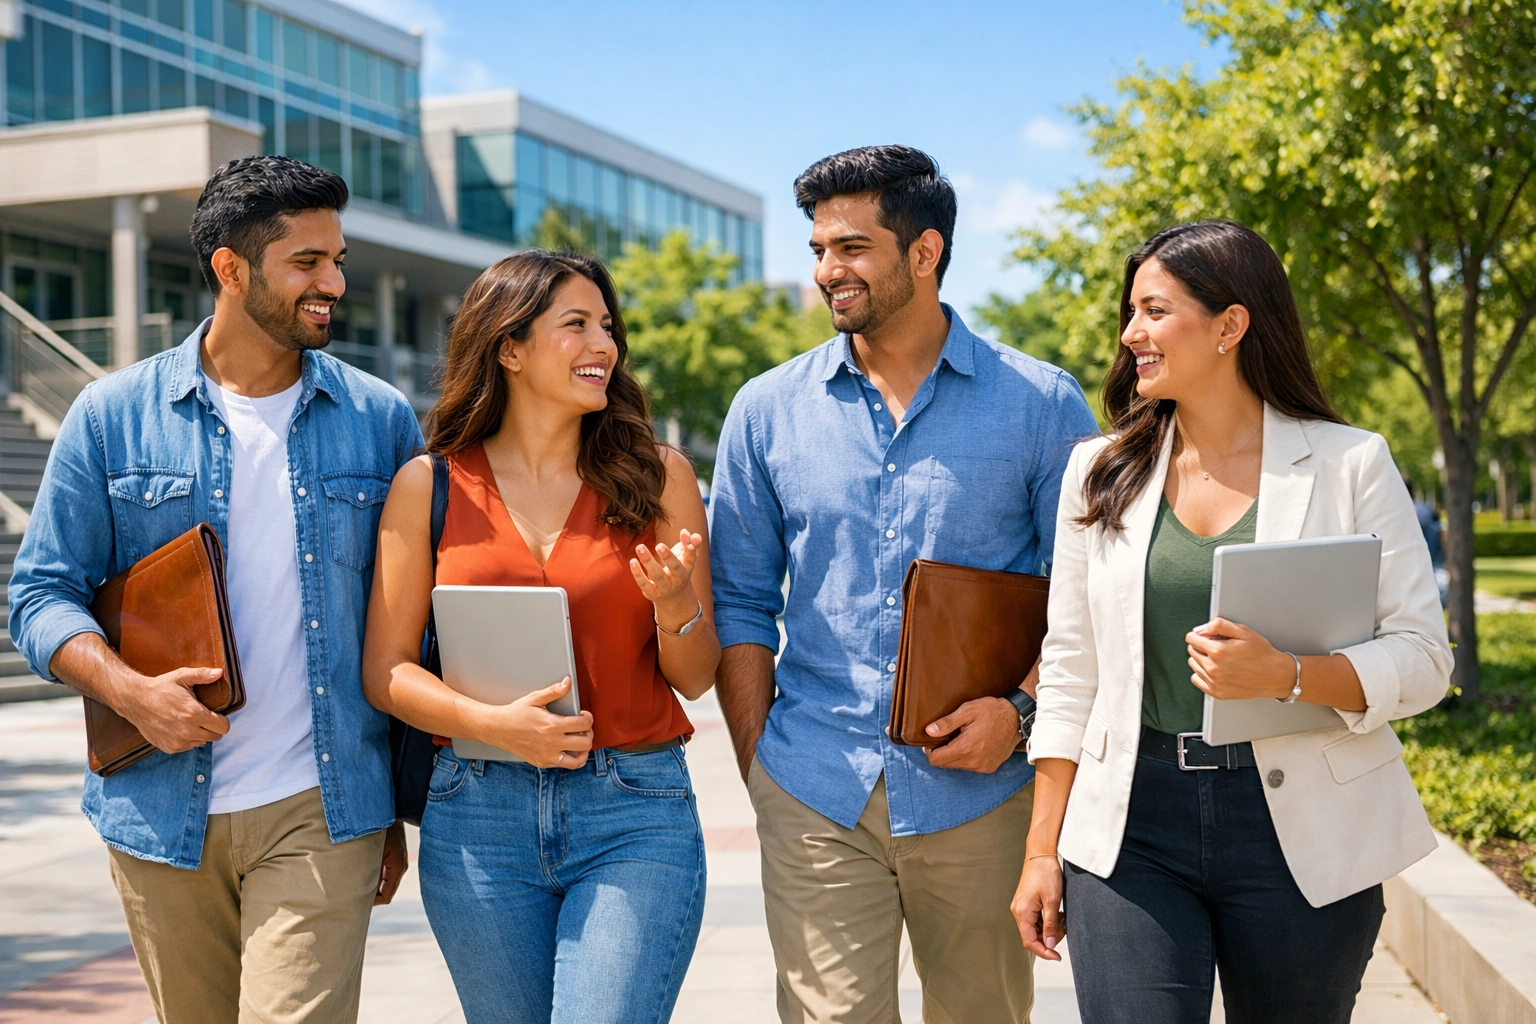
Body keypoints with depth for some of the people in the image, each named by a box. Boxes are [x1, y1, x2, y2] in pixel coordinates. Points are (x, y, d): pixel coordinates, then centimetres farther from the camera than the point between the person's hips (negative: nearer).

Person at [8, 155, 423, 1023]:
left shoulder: (382, 420, 3)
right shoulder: (113, 416, 2)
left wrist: (399, 808, 8)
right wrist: (128, 690, -17)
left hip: (319, 812, -1)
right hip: (161, 813, 1)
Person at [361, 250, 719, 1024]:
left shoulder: (656, 475, 3)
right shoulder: (429, 486, 2)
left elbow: (697, 680, 6)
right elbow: (385, 671, 2)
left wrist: (674, 605, -15)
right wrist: (491, 723, -14)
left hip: (635, 814, -1)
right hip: (477, 820, 1)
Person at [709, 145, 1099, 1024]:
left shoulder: (1041, 405, 0)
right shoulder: (768, 411, 5)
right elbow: (741, 603, 8)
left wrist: (1022, 711, -12)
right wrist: (758, 763, 2)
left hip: (980, 794, 0)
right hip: (815, 794, 1)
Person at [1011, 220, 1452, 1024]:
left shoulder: (1350, 464, -1)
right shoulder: (1101, 473, 7)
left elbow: (1422, 659, -4)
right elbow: (1070, 673, 8)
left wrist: (1285, 675, -23)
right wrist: (1042, 849, 6)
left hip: (1302, 833, -1)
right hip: (1131, 826, 2)